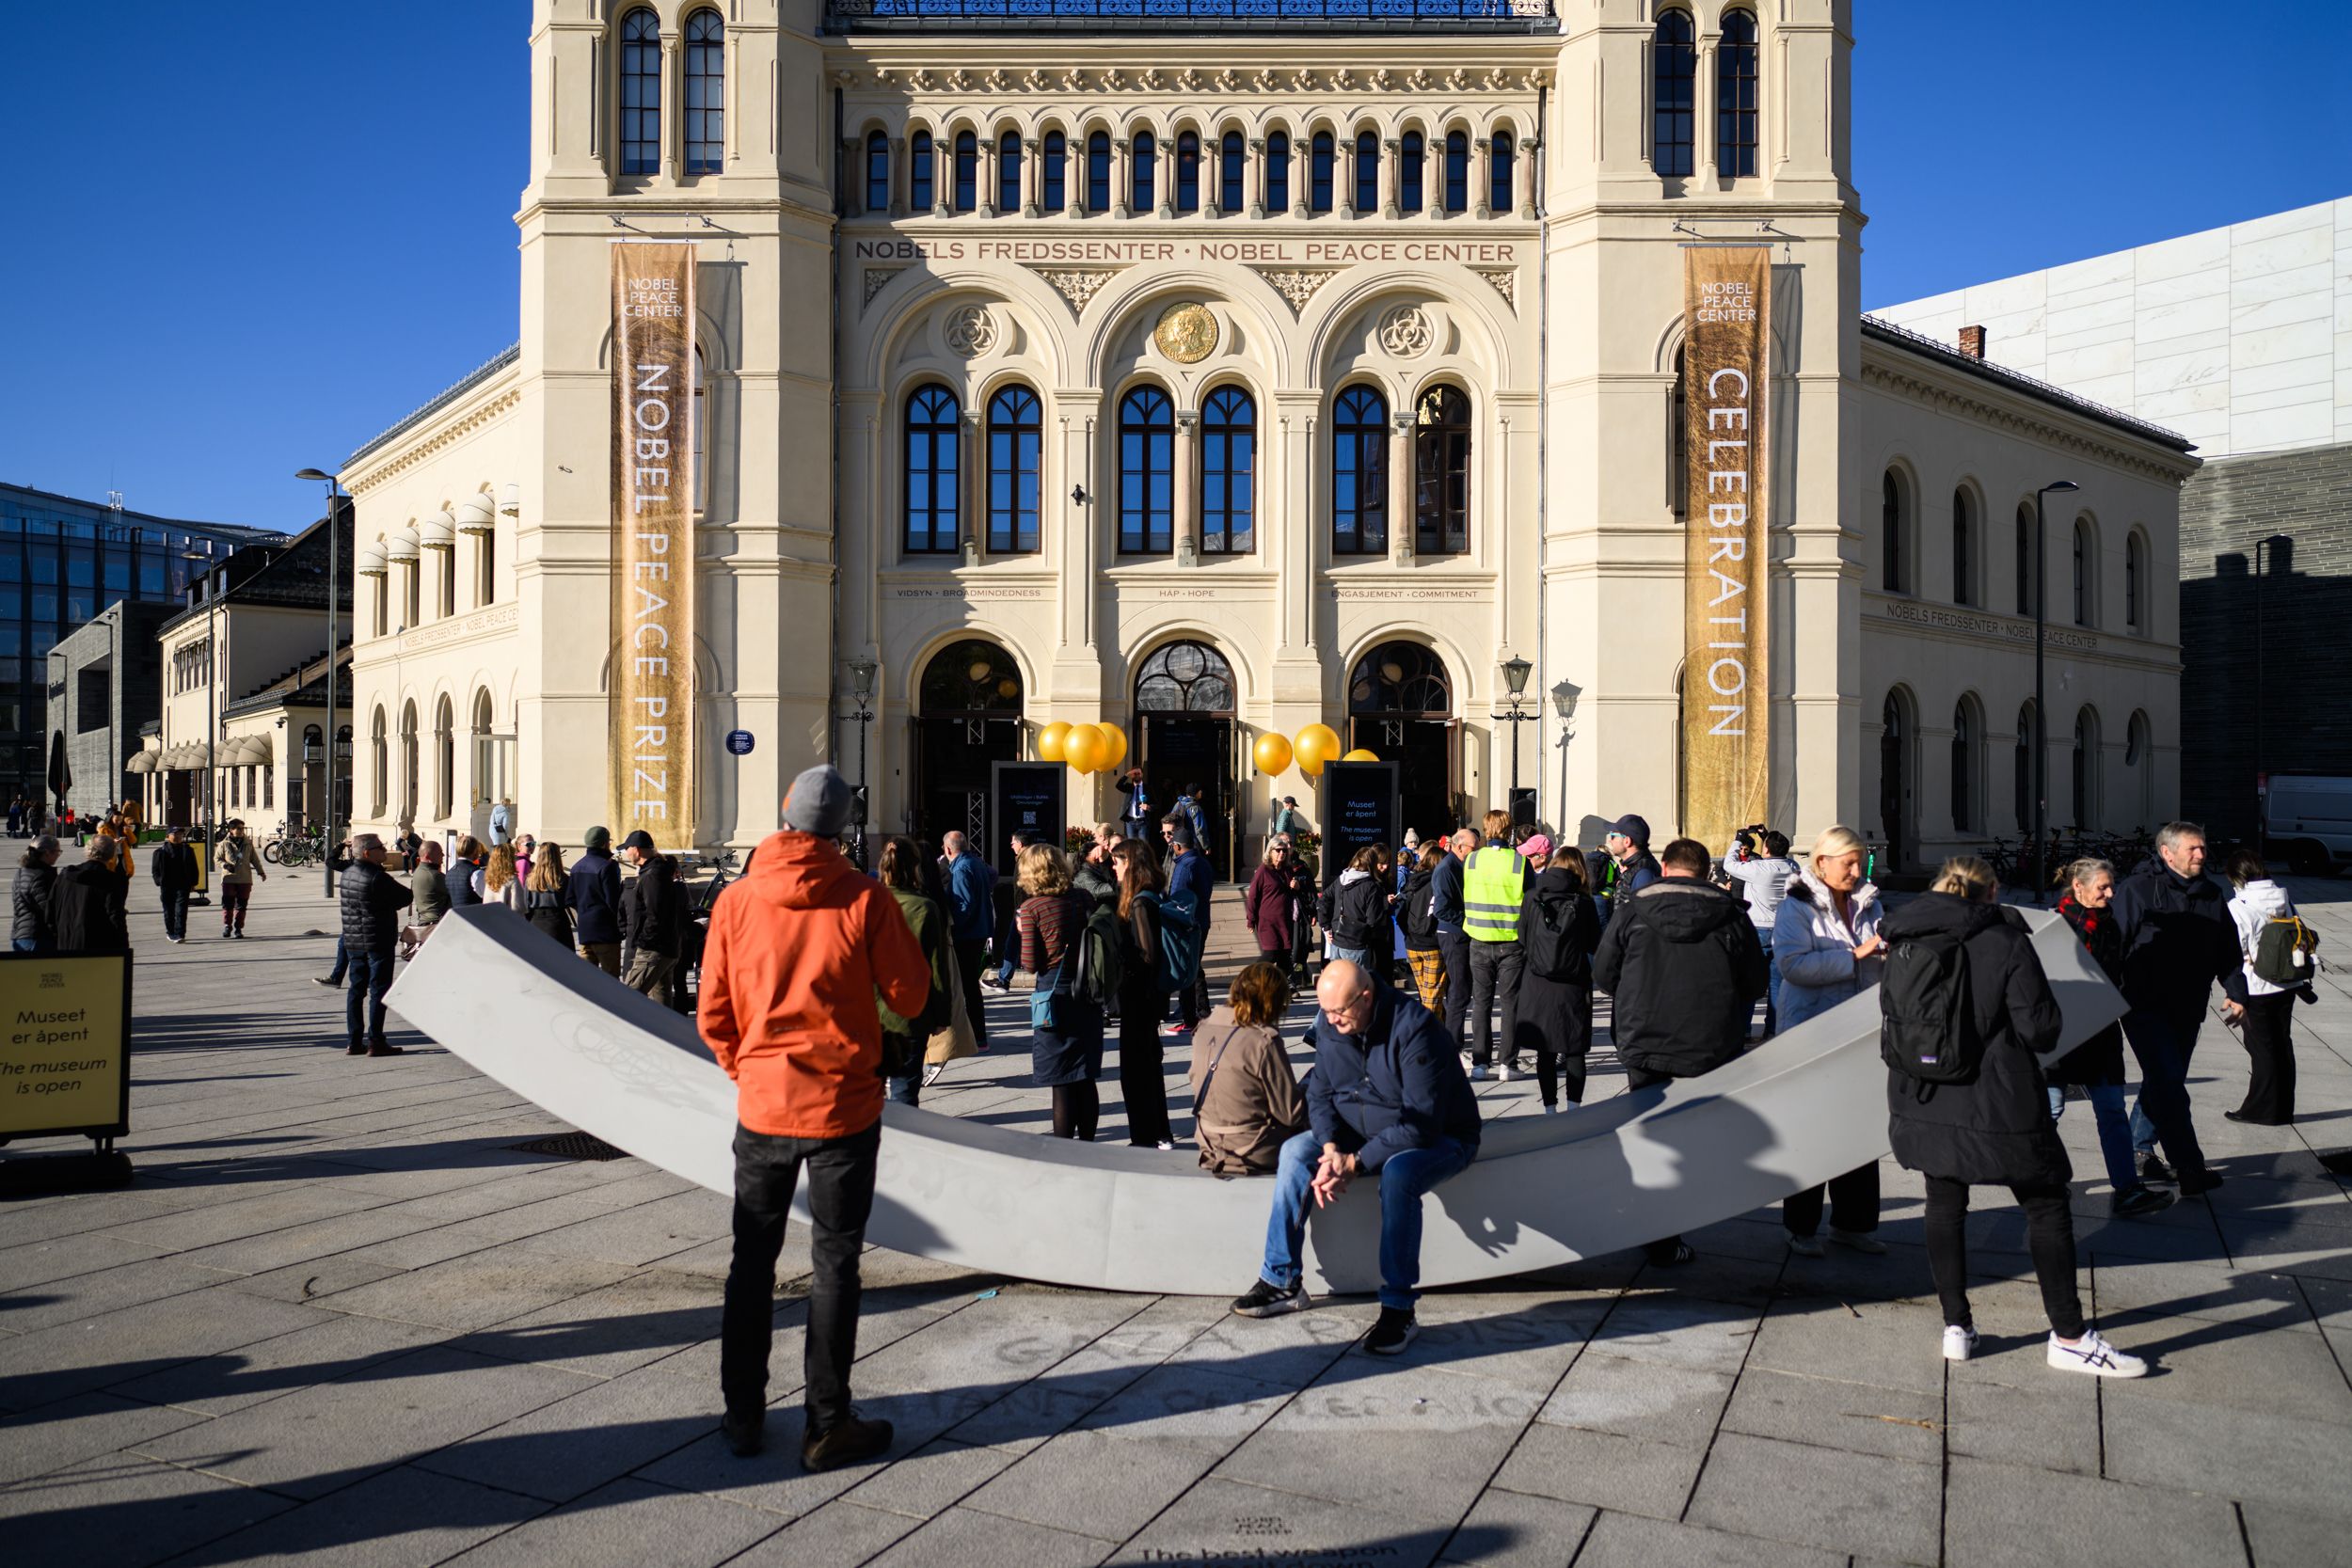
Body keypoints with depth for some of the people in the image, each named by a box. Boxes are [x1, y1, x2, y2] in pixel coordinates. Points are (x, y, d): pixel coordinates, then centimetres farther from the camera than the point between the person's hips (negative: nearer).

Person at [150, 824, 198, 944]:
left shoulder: (188, 851, 6)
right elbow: (155, 869, 6)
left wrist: (192, 883, 4)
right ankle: (170, 933, 24)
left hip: (183, 886, -1)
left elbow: (193, 869, 10)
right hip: (167, 887, 1)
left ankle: (180, 934, -12)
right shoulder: (160, 852, 3)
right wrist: (159, 882, -5)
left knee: (181, 910, -9)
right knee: (169, 911, 11)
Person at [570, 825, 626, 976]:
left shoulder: (577, 867, 12)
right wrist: (621, 923, -4)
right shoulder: (607, 866, -13)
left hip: (584, 930, 7)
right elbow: (613, 901, -16)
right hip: (605, 930, -7)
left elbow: (571, 900, 15)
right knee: (611, 977, -1)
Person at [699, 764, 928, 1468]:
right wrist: (898, 929, 8)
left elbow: (713, 1017, 0)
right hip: (844, 1106, -2)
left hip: (762, 1106, 2)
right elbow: (909, 995, -6)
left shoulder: (736, 899, -5)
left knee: (752, 1259, 17)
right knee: (834, 1263, 8)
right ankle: (827, 1424, 15)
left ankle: (743, 1413, 26)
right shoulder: (866, 898, -13)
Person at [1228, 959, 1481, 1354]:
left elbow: (1422, 1124, -30)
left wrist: (1355, 1163, -29)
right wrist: (1331, 1149, -20)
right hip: (1359, 1131, 7)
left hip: (1438, 1138, -6)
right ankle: (1281, 1281, -6)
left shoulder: (1414, 1029, -28)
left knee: (1397, 1173, -38)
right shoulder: (1329, 1024, -7)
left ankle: (1399, 1310, -27)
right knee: (1295, 1151, -14)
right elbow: (1320, 1093, 0)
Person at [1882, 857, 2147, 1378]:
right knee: (2047, 1207, 10)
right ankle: (2069, 1336, 15)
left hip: (1923, 1105, 4)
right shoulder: (2006, 942, -9)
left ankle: (1956, 1326, 18)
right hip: (1997, 1105, -4)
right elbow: (2040, 1027, -11)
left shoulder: (1907, 946, 3)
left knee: (1944, 1206, 16)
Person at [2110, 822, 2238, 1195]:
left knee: (2161, 1084, 13)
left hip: (2187, 1010, 7)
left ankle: (2140, 1151, 26)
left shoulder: (2212, 895, 12)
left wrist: (2236, 993, 13)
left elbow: (2228, 951, 20)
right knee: (2169, 1087, -12)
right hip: (2144, 1007, -7)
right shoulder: (2137, 890, -8)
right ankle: (2190, 1170, -11)